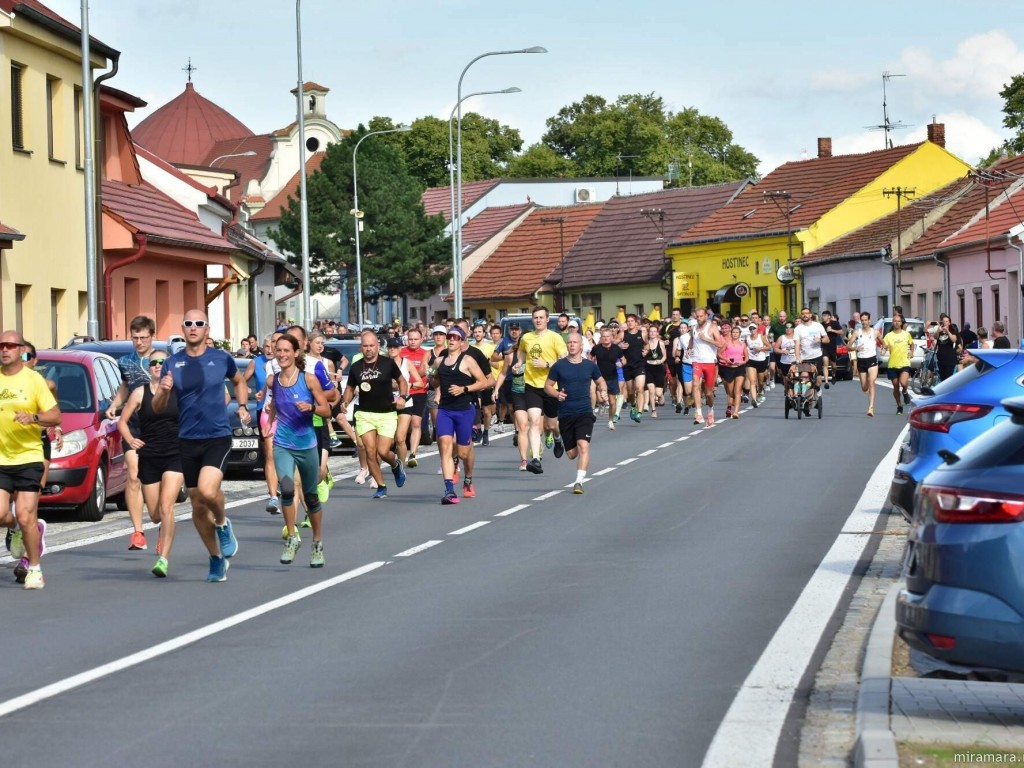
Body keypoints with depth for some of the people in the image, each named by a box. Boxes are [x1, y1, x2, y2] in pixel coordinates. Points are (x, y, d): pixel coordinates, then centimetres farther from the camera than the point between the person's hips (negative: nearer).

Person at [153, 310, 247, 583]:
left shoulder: (221, 359, -1)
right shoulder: (173, 363, 2)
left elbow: (239, 381, 21)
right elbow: (157, 408, 2)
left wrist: (243, 407, 5)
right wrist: (163, 390, -18)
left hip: (218, 437, -3)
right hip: (188, 441, 3)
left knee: (207, 491, -26)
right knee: (197, 507, 7)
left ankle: (223, 524, 6)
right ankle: (217, 558, 25)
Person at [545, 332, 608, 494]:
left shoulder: (590, 365, 5)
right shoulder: (559, 365, 2)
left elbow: (600, 381, 22)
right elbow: (548, 386, 7)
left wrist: (603, 392, 0)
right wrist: (557, 394, -13)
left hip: (585, 412, -1)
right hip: (565, 413, 1)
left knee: (583, 445, -21)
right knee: (571, 453, 5)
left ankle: (579, 481, -20)